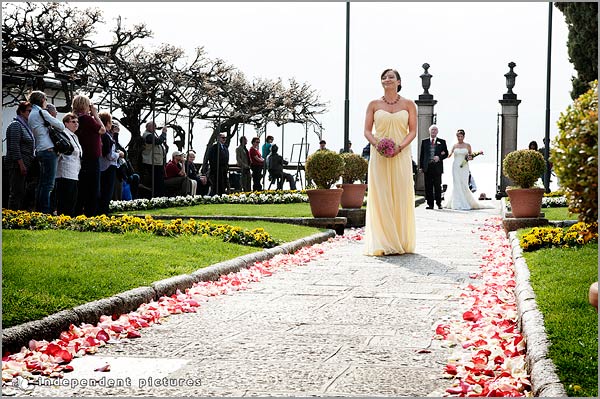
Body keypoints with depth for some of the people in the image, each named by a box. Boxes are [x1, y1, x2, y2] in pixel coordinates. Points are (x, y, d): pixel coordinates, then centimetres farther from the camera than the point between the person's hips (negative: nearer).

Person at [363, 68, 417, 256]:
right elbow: (367, 130, 5)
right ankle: (383, 243, -3)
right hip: (379, 156, 0)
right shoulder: (374, 104, 8)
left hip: (401, 156, 0)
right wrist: (377, 144, -14)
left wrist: (399, 147, -14)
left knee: (401, 196, -1)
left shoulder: (408, 104, 7)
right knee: (380, 197, -4)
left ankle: (401, 242, 4)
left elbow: (413, 131, 2)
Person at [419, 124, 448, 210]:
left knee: (438, 186, 0)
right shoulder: (424, 142, 12)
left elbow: (446, 154, 8)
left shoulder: (442, 142, 9)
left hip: (437, 167, -1)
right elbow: (422, 155, 11)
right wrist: (421, 166, 5)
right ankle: (430, 204, 4)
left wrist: (439, 157, -12)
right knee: (428, 186, 0)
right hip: (427, 167, 1)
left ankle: (439, 203, 9)